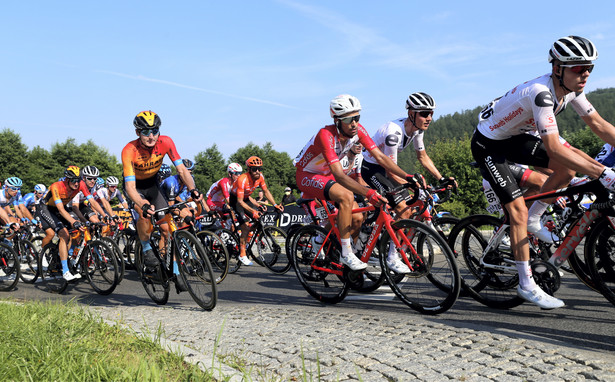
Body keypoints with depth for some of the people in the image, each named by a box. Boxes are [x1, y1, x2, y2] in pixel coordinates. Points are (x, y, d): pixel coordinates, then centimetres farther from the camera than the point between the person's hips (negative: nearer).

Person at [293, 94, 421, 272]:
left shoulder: (358, 130, -14)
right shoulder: (326, 135, -34)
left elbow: (380, 157, -15)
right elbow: (339, 175, -42)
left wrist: (408, 176, -26)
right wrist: (367, 193, -54)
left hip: (326, 175, 7)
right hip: (307, 176, -7)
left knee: (357, 218, -5)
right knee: (346, 196, -32)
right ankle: (346, 253, -21)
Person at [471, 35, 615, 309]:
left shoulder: (571, 89, -9)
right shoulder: (541, 92, -35)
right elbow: (553, 148, -40)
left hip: (513, 138, 8)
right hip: (487, 144, -8)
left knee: (568, 167, -9)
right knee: (518, 209, -12)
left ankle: (533, 220, 9)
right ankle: (526, 285, -2)